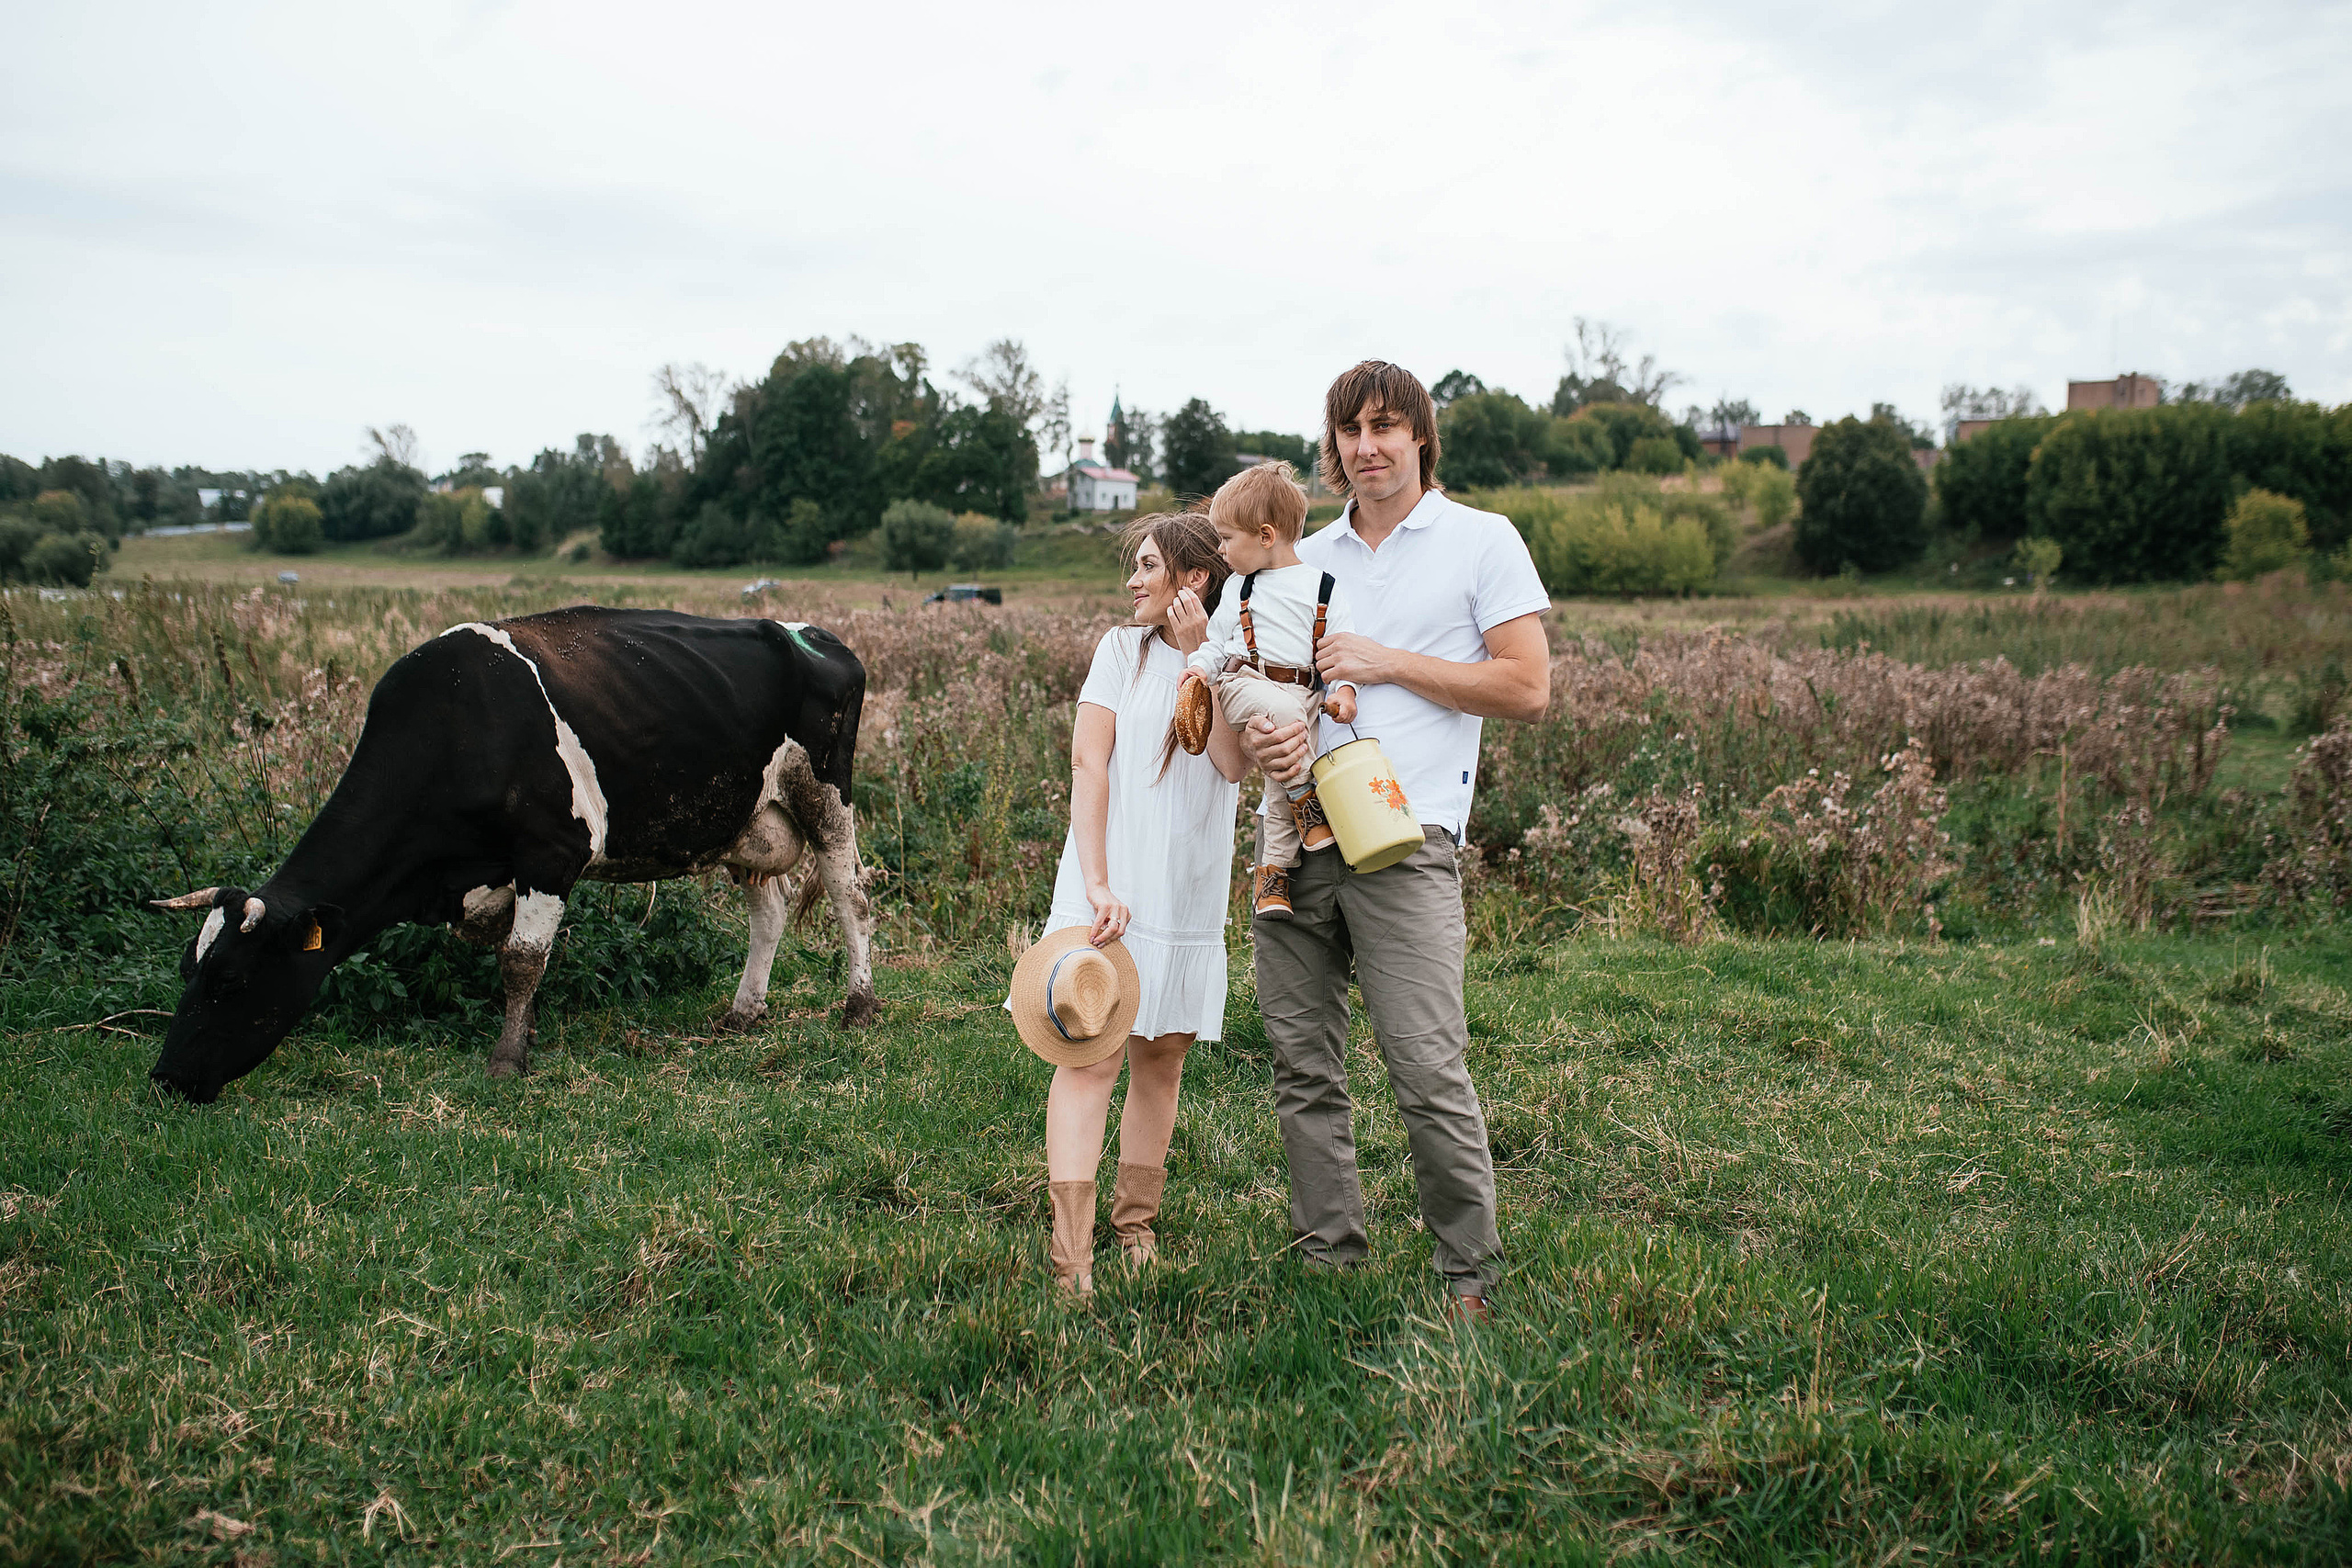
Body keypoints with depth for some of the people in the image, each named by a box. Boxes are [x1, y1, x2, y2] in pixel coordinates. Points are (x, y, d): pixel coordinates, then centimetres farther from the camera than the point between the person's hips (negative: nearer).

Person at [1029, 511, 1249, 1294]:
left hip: (1189, 893, 3)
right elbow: (1088, 763, -7)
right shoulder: (1123, 648, 2)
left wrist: (1200, 655, -13)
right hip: (1110, 882, -3)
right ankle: (1072, 1261, -17)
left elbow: (1234, 764, -11)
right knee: (1091, 1054, -12)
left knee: (1162, 1058, 10)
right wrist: (1096, 884, -18)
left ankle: (1136, 1223, 26)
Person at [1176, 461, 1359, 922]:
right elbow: (1217, 639, 20)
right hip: (1243, 682, 0)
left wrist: (1343, 689, -9)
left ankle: (1273, 872, -1)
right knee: (1282, 712, -35)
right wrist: (1200, 667, 0)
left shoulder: (1323, 589, 6)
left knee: (1283, 781, -11)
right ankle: (1308, 805, -24)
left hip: (1301, 690, 1)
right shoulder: (1239, 589, 14)